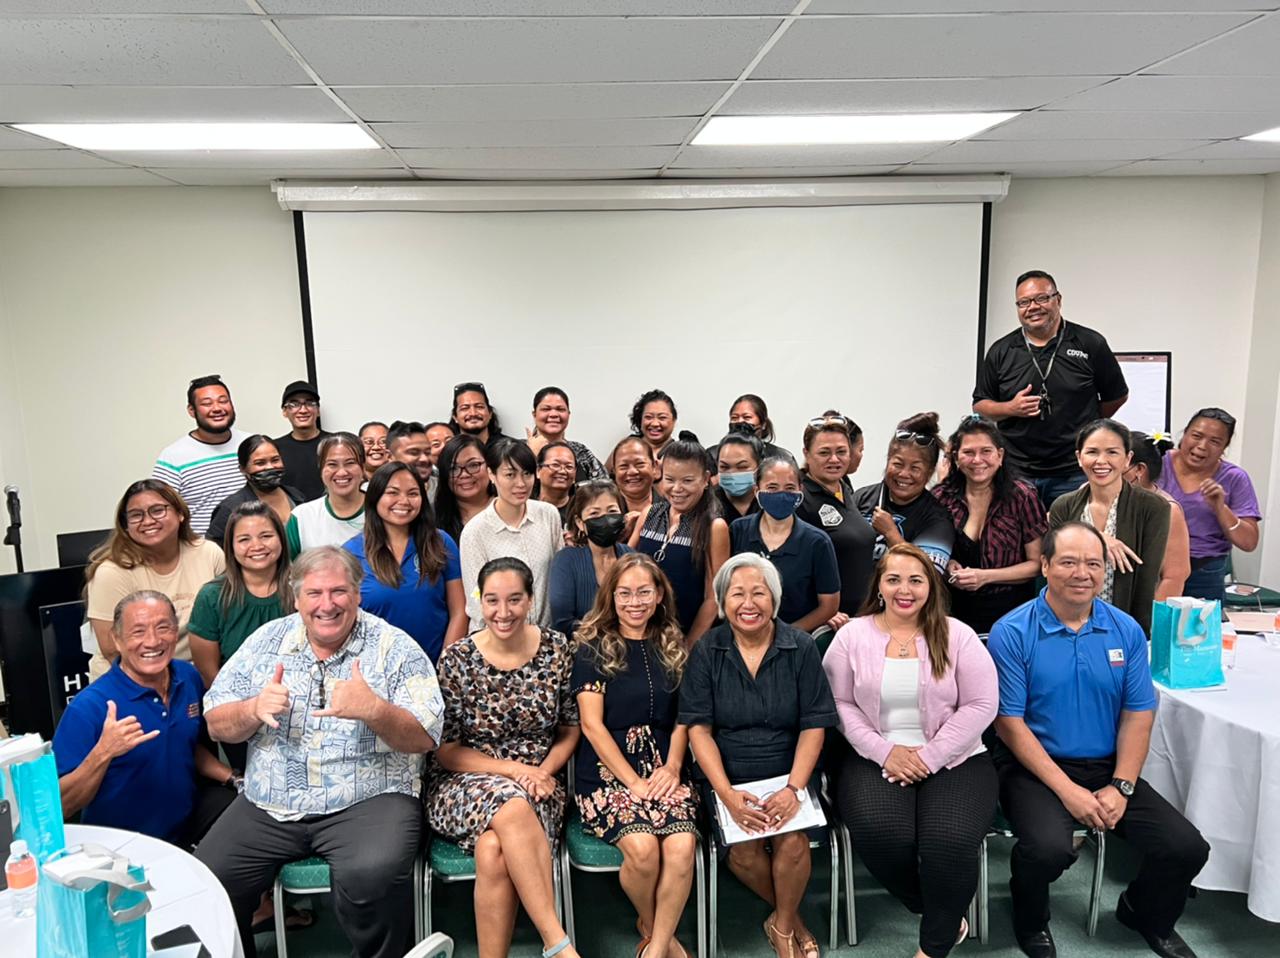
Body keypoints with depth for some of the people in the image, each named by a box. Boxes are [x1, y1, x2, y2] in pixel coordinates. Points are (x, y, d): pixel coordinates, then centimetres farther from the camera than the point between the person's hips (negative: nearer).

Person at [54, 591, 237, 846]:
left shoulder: (189, 677, 0)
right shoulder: (87, 708, -18)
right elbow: (60, 806, -19)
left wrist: (233, 779, 2)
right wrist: (103, 753, -33)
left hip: (189, 818, 6)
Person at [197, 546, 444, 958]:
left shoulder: (395, 648, -4)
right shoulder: (266, 641, 7)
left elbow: (423, 739, -9)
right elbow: (217, 725, 8)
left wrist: (373, 710, -28)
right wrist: (254, 709, -15)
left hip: (367, 801, -4)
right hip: (269, 805, 4)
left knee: (372, 877, -30)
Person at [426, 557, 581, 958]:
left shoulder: (557, 650, 0)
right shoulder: (457, 659, -5)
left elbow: (570, 730, 9)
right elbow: (444, 750, -3)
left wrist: (545, 770, -10)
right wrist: (514, 770, -14)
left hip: (538, 786, 1)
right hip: (464, 786, -1)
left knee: (493, 850, -33)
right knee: (512, 807, -36)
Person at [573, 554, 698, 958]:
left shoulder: (673, 648, 13)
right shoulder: (593, 648, 1)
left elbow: (682, 718, 12)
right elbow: (592, 725, -5)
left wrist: (672, 766, -6)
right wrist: (633, 780, -12)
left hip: (662, 768, 3)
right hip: (607, 770, -3)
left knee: (682, 848, -25)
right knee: (642, 848, -27)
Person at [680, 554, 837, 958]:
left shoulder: (801, 647, -1)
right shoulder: (706, 651, -1)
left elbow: (814, 726, -2)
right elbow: (699, 729, -4)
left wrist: (793, 789, -15)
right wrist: (727, 794, -16)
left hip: (788, 774, 0)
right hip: (727, 776, 0)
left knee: (793, 842, -24)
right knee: (744, 851, -23)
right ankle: (792, 918, 9)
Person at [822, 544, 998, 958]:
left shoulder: (957, 636, 1)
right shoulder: (851, 636, 3)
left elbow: (981, 705, -3)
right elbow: (840, 704, 2)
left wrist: (929, 756, -13)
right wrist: (884, 751, -12)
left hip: (954, 759, 0)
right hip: (875, 758, 1)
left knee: (951, 842, -27)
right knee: (879, 834, -29)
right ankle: (944, 916, 6)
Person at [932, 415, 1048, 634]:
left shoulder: (1022, 497, -3)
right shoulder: (940, 497, 2)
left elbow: (1037, 563, -1)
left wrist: (985, 576, -11)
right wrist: (948, 565, -4)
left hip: (1009, 611, -1)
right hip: (956, 611, 1)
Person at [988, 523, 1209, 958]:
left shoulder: (1126, 631, 2)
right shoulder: (1011, 633, -12)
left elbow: (1138, 716, 2)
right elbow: (1010, 723, -12)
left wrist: (1121, 787, -9)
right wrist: (1067, 790, -17)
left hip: (1107, 767, 5)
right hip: (1035, 767, -4)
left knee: (1187, 847, -9)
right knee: (1049, 848, -30)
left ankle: (1147, 915, 27)